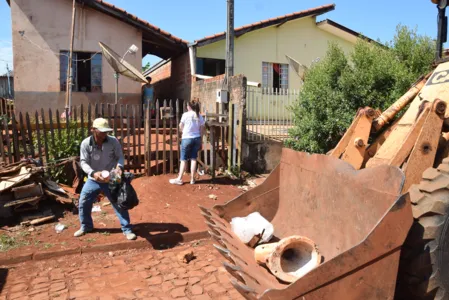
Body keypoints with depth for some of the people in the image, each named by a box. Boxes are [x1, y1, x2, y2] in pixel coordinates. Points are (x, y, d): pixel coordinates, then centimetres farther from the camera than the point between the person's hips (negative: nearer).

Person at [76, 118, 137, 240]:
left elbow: (120, 157, -6)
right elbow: (83, 162, -13)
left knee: (119, 204, -1)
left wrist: (119, 166, -29)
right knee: (83, 203, 11)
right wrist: (93, 173, -30)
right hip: (93, 180, 2)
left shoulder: (113, 141, -13)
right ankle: (86, 226, 36)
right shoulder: (86, 143, -13)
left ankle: (127, 229, 12)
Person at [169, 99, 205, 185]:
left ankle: (179, 179, 10)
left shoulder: (186, 114, -9)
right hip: (197, 138, 4)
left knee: (184, 159, 4)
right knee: (193, 159, 9)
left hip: (187, 138, -4)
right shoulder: (200, 116, 2)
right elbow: (202, 130, 4)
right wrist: (200, 141, 12)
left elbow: (180, 127, 0)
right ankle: (192, 179, 14)